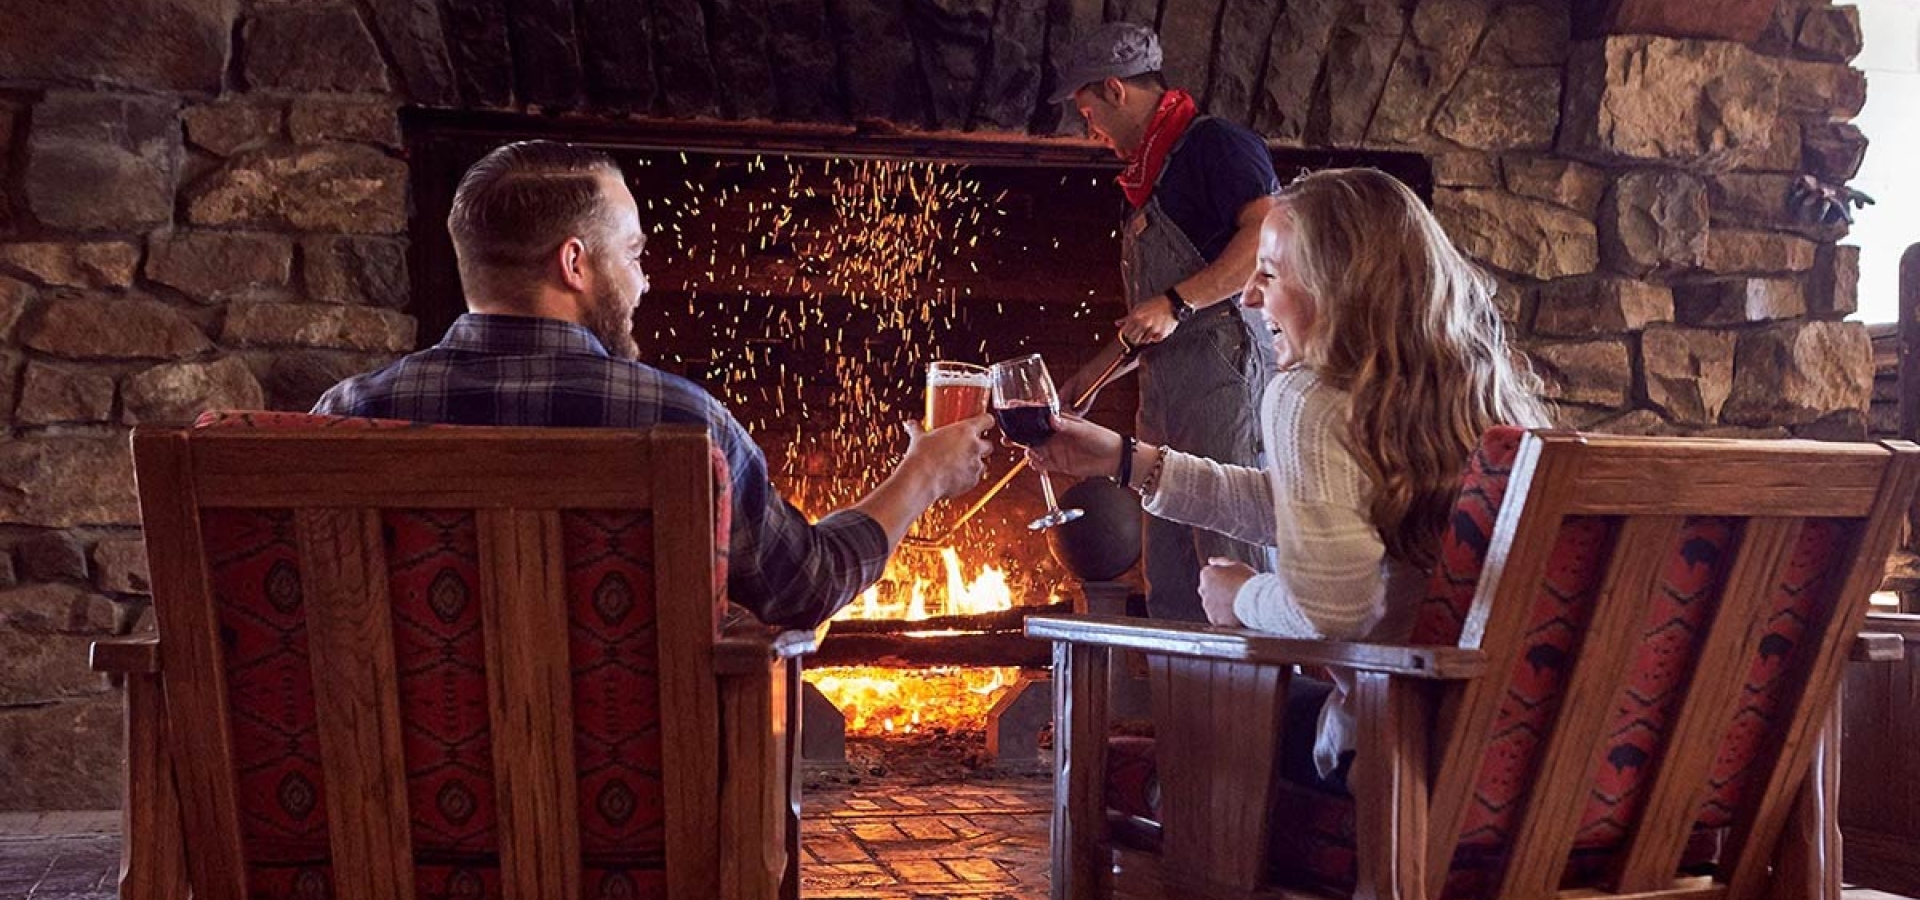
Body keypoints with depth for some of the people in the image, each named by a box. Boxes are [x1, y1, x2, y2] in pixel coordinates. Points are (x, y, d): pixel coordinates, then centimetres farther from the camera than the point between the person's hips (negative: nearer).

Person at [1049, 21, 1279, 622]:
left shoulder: (1215, 144, -4)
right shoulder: (1150, 179, 24)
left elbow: (1272, 236, -22)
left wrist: (1178, 302, -20)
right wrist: (1089, 378, 30)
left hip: (1227, 383, -10)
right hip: (1168, 403, 10)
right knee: (1171, 599, 9)